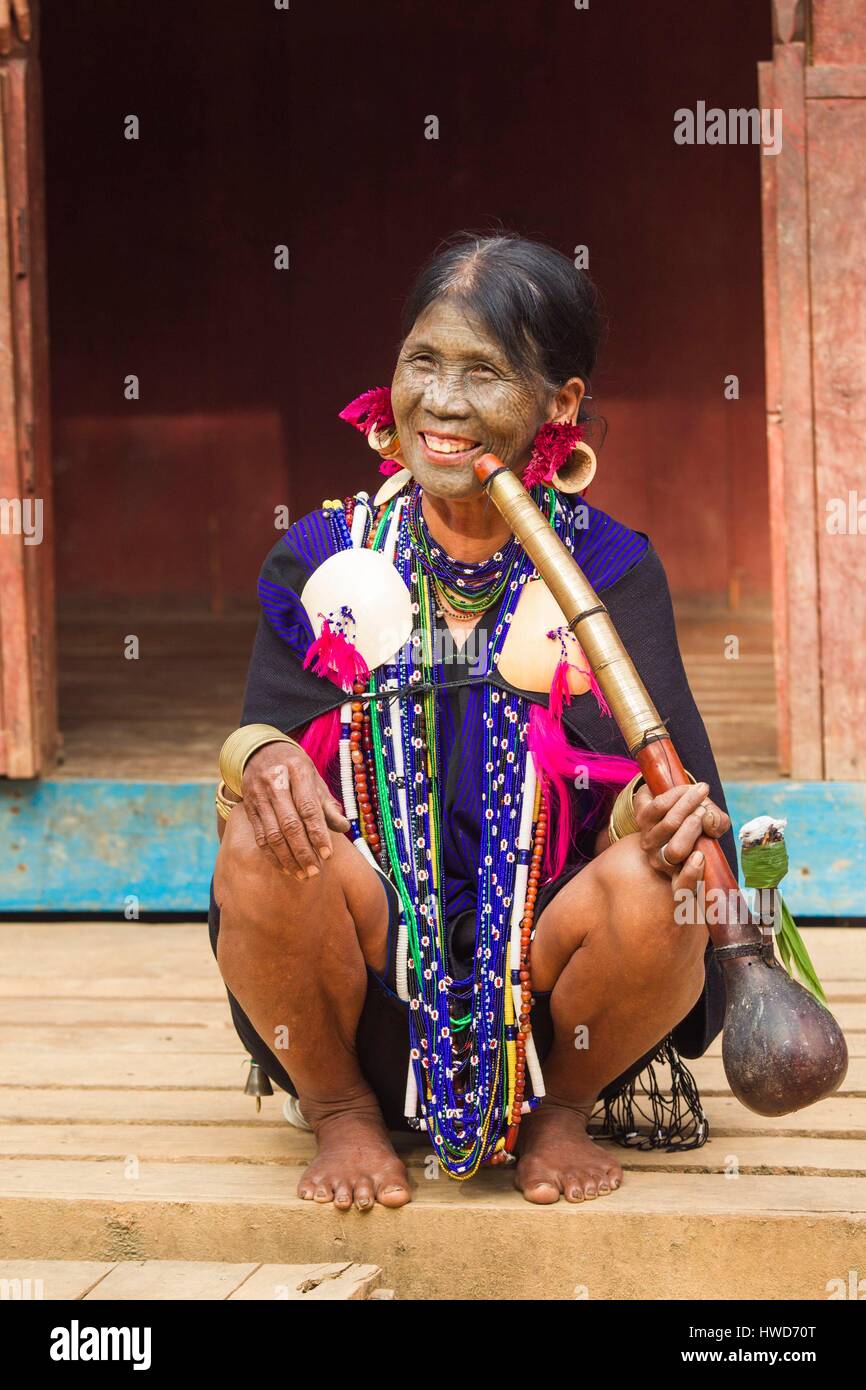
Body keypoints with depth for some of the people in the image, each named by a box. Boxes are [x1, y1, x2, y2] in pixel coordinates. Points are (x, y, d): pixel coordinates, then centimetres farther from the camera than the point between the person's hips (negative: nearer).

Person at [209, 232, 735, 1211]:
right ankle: (340, 1112, 1)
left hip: (543, 970, -1)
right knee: (260, 850, -29)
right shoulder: (322, 562, 2)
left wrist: (679, 817, -37)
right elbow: (261, 741, -1)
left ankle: (560, 1108, 2)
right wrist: (259, 760, -26)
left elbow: (668, 773, -12)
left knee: (659, 891, -32)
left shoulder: (608, 569, -2)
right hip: (375, 975, 1)